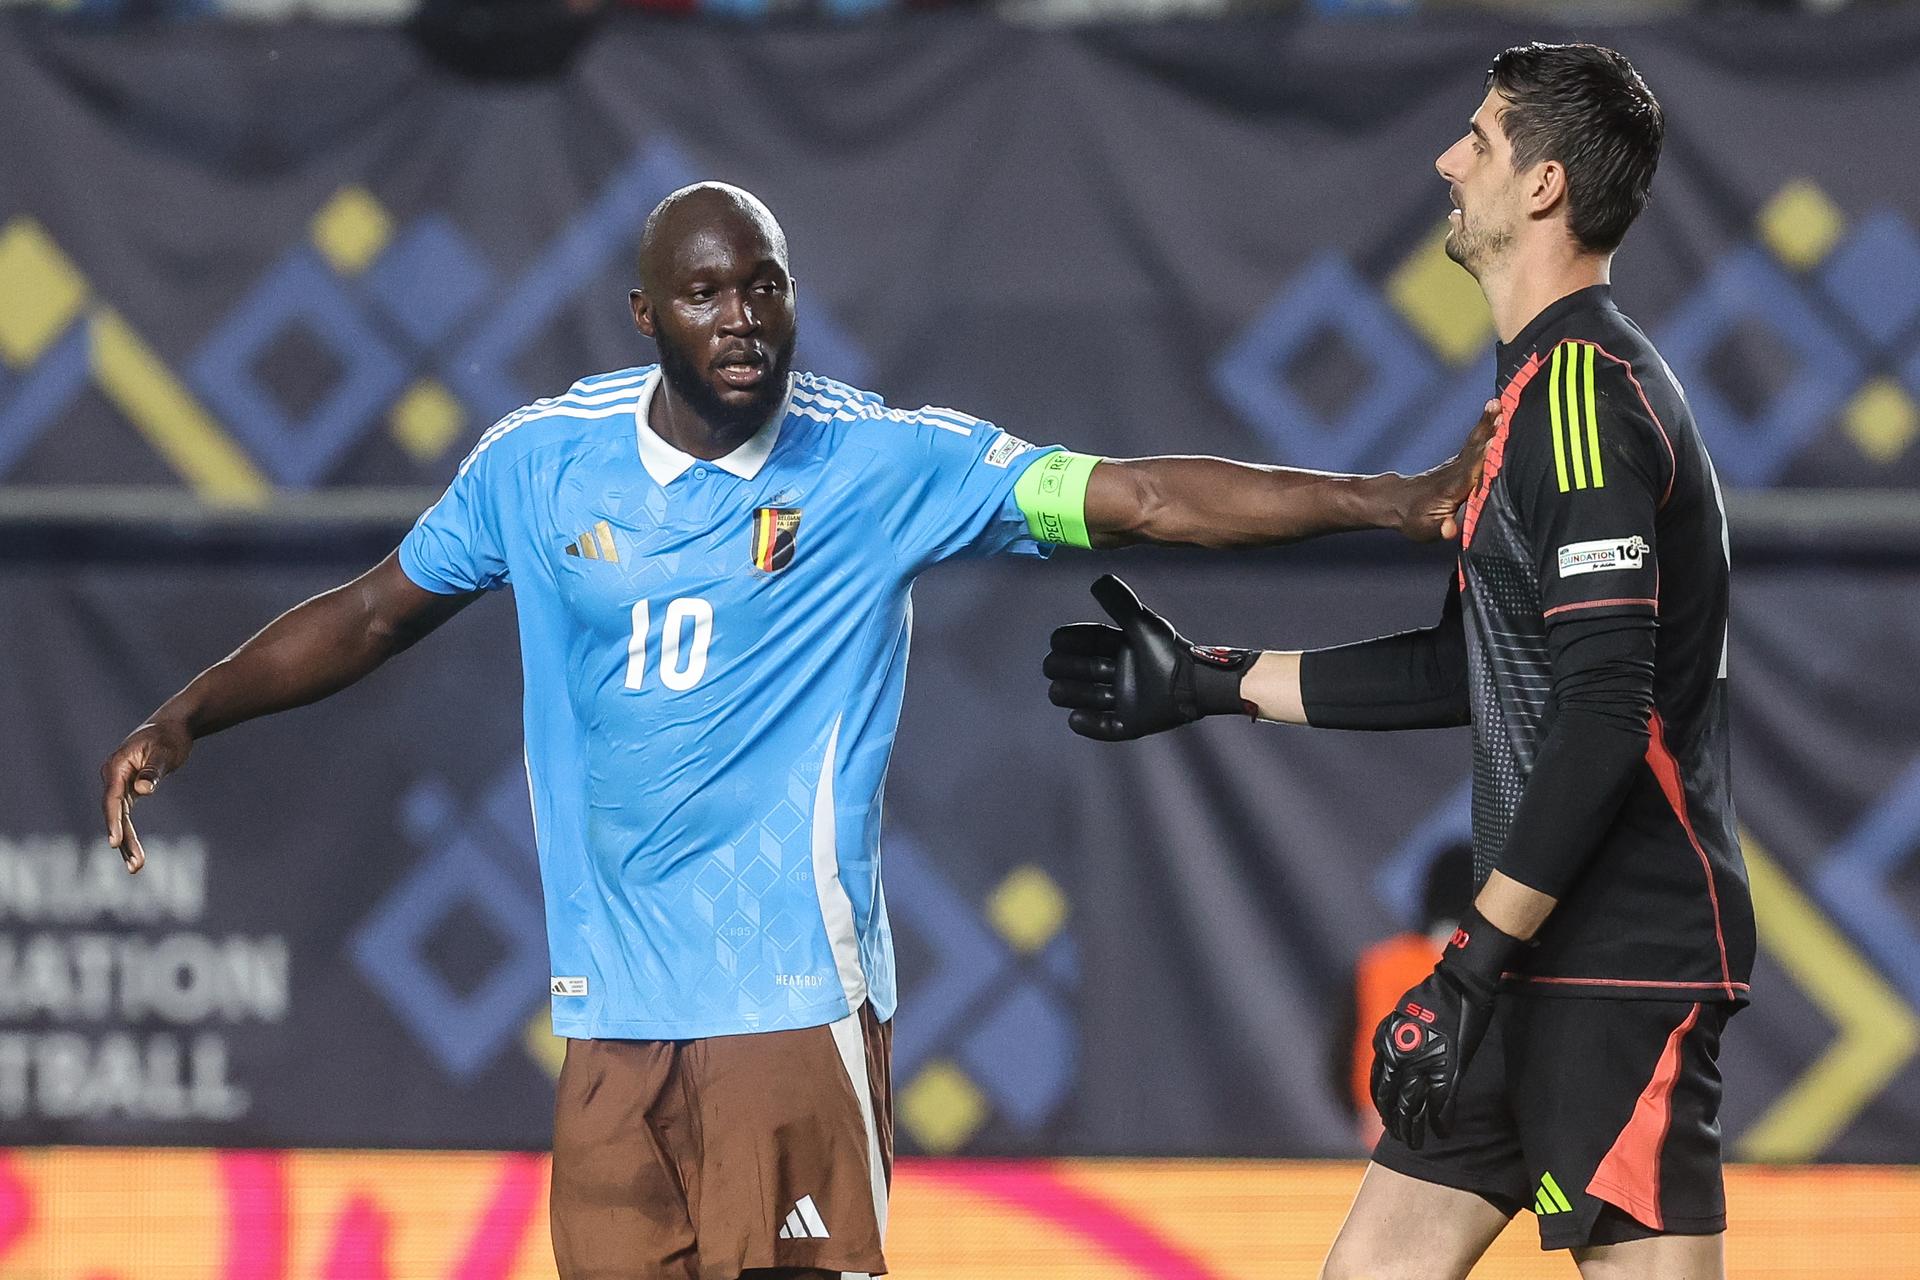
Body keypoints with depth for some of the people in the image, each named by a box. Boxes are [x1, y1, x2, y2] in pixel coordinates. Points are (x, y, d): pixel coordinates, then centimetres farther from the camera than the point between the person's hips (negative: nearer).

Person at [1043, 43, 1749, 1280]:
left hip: (1624, 962, -10)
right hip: (1547, 958, 10)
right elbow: (1470, 667, 25)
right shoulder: (1549, 386, 17)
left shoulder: (1585, 390, -15)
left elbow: (1604, 713, -22)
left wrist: (1468, 967, -21)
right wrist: (1214, 683, 30)